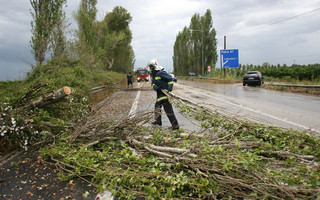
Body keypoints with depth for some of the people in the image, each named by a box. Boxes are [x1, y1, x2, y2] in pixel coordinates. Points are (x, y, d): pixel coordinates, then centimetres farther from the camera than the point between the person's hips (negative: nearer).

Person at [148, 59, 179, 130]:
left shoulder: (161, 73, -14)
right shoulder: (154, 75, 14)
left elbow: (170, 79, -16)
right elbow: (153, 84, 3)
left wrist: (169, 89, -22)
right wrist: (157, 88, -17)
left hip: (165, 93, -10)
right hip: (159, 94, 10)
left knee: (168, 109, -12)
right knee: (157, 106, 22)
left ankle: (175, 125, -10)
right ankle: (158, 121, 37)